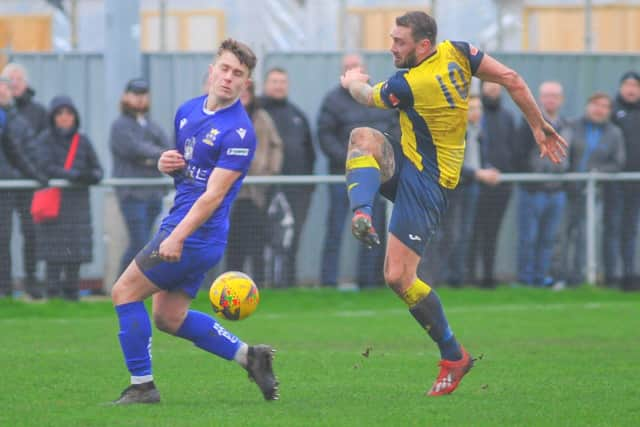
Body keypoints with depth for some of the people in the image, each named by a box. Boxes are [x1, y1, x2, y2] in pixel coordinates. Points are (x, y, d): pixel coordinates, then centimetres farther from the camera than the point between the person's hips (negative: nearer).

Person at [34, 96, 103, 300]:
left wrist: (92, 176, -13)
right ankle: (53, 292, -3)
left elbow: (97, 169, 12)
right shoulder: (45, 140, 0)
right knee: (54, 252, -7)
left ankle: (71, 291, 10)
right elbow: (46, 167, -12)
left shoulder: (83, 141, 12)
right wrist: (74, 175, -23)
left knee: (76, 251, 1)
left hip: (78, 202, 4)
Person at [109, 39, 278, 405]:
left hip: (197, 234, -9)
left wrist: (177, 236, -27)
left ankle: (142, 385, 0)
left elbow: (213, 195, -21)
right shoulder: (188, 111, 11)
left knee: (125, 292, -6)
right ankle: (248, 355, 17)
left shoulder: (239, 133, -16)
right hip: (180, 226, 9)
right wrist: (167, 164, 0)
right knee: (169, 317, 13)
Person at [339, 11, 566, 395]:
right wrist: (540, 126, 7)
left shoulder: (408, 85, -25)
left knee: (399, 277, -10)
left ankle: (453, 355, 4)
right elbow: (511, 80, -1)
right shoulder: (456, 53, -4)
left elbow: (367, 96, -2)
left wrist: (353, 81, 22)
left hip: (426, 181, -9)